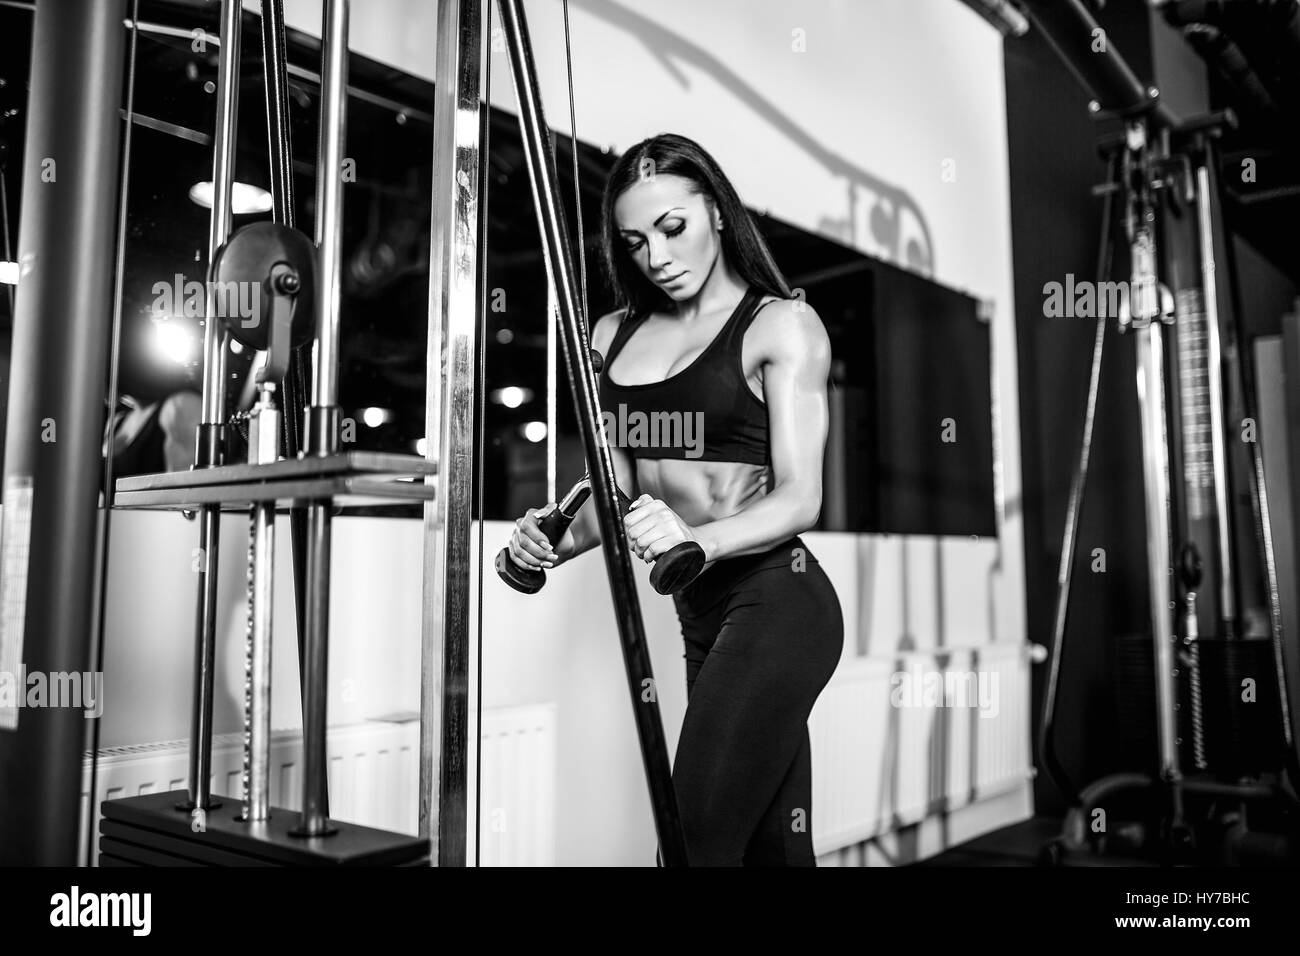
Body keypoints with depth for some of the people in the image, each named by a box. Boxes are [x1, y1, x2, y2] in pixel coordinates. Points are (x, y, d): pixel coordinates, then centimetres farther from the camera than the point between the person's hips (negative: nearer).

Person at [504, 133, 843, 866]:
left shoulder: (782, 324, -4)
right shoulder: (615, 335, 12)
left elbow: (799, 498, -13)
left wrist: (698, 539, -31)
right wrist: (559, 540, -8)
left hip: (776, 604, -6)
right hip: (703, 615, 6)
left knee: (697, 838, -14)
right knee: (774, 846, 15)